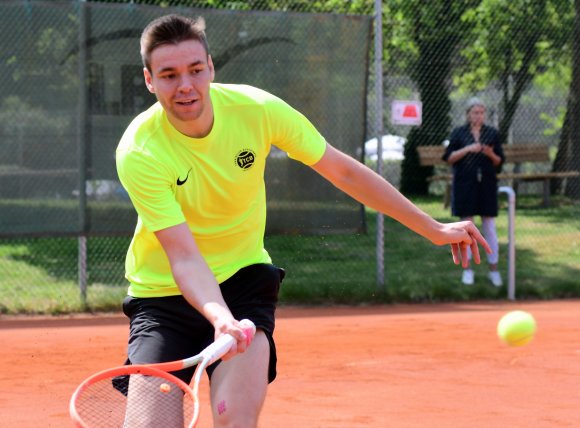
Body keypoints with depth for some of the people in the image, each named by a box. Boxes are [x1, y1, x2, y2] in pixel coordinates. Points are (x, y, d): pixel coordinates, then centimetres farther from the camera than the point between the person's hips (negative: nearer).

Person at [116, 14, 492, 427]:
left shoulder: (256, 109, -15)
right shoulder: (139, 153, -23)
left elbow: (343, 171, -1)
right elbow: (184, 257, -27)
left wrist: (433, 229, 3)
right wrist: (219, 316, -48)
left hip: (243, 279, 1)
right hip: (165, 291, -1)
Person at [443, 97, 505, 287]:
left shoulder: (492, 133, 7)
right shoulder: (459, 133, 3)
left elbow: (499, 162, 9)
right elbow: (449, 158, -2)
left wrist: (491, 154, -12)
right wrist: (467, 149, -14)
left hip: (487, 184, 1)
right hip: (465, 184, -1)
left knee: (489, 227, 1)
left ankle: (493, 269, 7)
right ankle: (467, 269, 10)